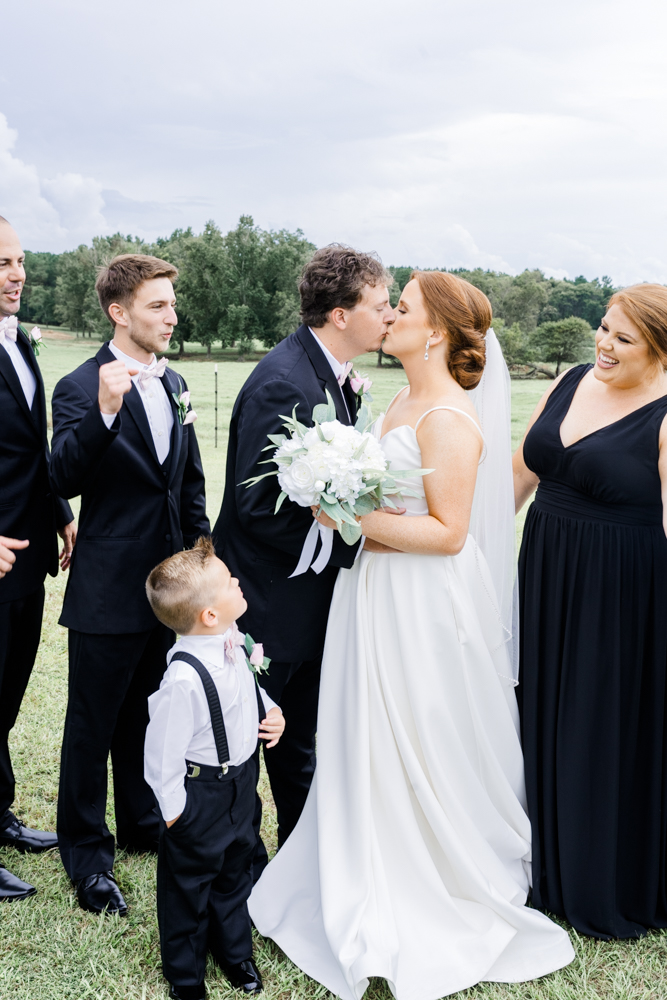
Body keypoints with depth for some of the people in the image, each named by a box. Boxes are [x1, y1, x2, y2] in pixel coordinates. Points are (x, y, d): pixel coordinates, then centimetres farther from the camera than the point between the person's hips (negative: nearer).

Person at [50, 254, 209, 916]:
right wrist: (104, 411, -39)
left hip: (169, 583, 7)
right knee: (92, 725, 9)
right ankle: (85, 852, 27)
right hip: (108, 591, -6)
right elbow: (66, 479, -26)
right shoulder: (81, 387, -13)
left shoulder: (173, 384, 9)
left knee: (147, 713, 21)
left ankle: (143, 824, 40)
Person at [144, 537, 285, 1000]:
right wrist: (175, 810, -13)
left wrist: (270, 710, -5)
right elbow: (162, 754, -25)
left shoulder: (233, 642, -11)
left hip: (242, 780, 7)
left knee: (236, 869, 27)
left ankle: (235, 951, 52)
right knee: (190, 882, 18)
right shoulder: (184, 680, -36)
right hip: (201, 794, -7)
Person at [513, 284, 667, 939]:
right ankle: (551, 866, 42)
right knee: (548, 717, 18)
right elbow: (521, 472, 10)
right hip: (549, 581, 7)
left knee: (612, 732, 8)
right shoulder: (571, 383, 4)